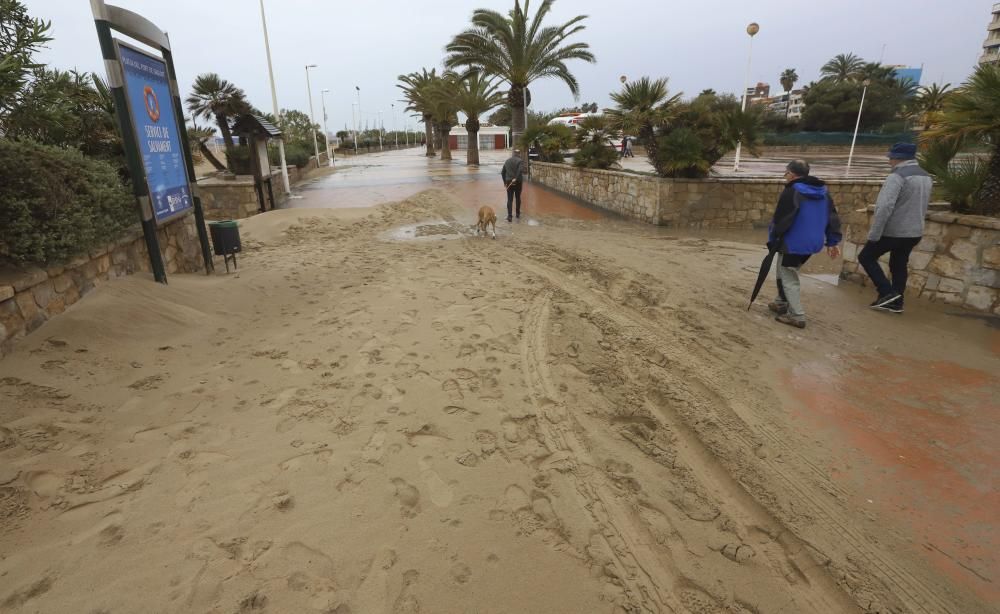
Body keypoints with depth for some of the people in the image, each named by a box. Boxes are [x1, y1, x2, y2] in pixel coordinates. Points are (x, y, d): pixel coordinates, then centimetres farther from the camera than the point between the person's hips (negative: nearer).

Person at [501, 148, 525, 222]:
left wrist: (505, 181, 18)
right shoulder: (520, 161, -4)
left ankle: (510, 216, -7)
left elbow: (502, 172, 11)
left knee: (510, 199, 2)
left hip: (509, 182, 2)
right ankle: (518, 214, 26)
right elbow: (520, 170, -23)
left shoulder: (507, 161, 10)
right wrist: (516, 178, -21)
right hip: (517, 182, -2)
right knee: (518, 198, 15)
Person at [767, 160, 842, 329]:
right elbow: (832, 217, 13)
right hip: (813, 243, 8)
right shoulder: (823, 191, 11)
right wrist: (833, 241, 18)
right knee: (786, 272, 25)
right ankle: (782, 304, 34)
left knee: (788, 278, 1)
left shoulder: (792, 191, -14)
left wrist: (772, 240, -5)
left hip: (793, 243, -8)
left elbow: (780, 219, -17)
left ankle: (797, 316, 0)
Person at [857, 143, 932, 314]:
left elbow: (885, 207, -24)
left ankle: (887, 292, -2)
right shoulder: (926, 177, 13)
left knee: (866, 257, 6)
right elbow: (923, 207, 21)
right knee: (899, 266, 17)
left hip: (893, 231, -8)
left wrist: (874, 234, -21)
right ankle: (896, 303, 19)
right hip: (915, 232, 8)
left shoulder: (897, 176, -16)